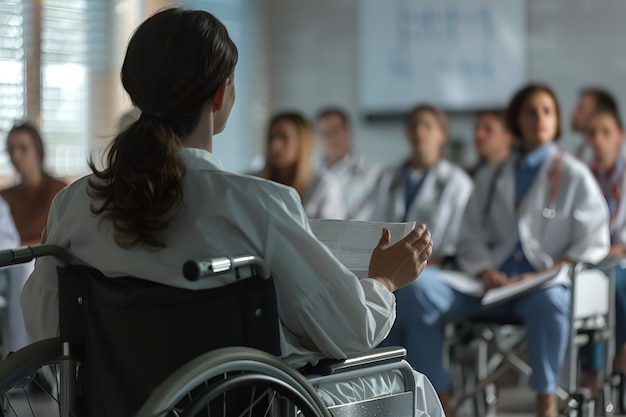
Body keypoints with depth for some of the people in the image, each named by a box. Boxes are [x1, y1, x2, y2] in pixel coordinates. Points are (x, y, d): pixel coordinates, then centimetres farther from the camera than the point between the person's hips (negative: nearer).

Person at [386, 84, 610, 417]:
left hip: (547, 285, -3)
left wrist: (547, 273, -12)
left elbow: (593, 244, 4)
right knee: (419, 288, -24)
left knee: (549, 300, -42)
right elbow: (469, 239, 18)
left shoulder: (575, 176, 12)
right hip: (493, 284, 4)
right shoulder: (490, 178, 23)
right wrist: (486, 272, -5)